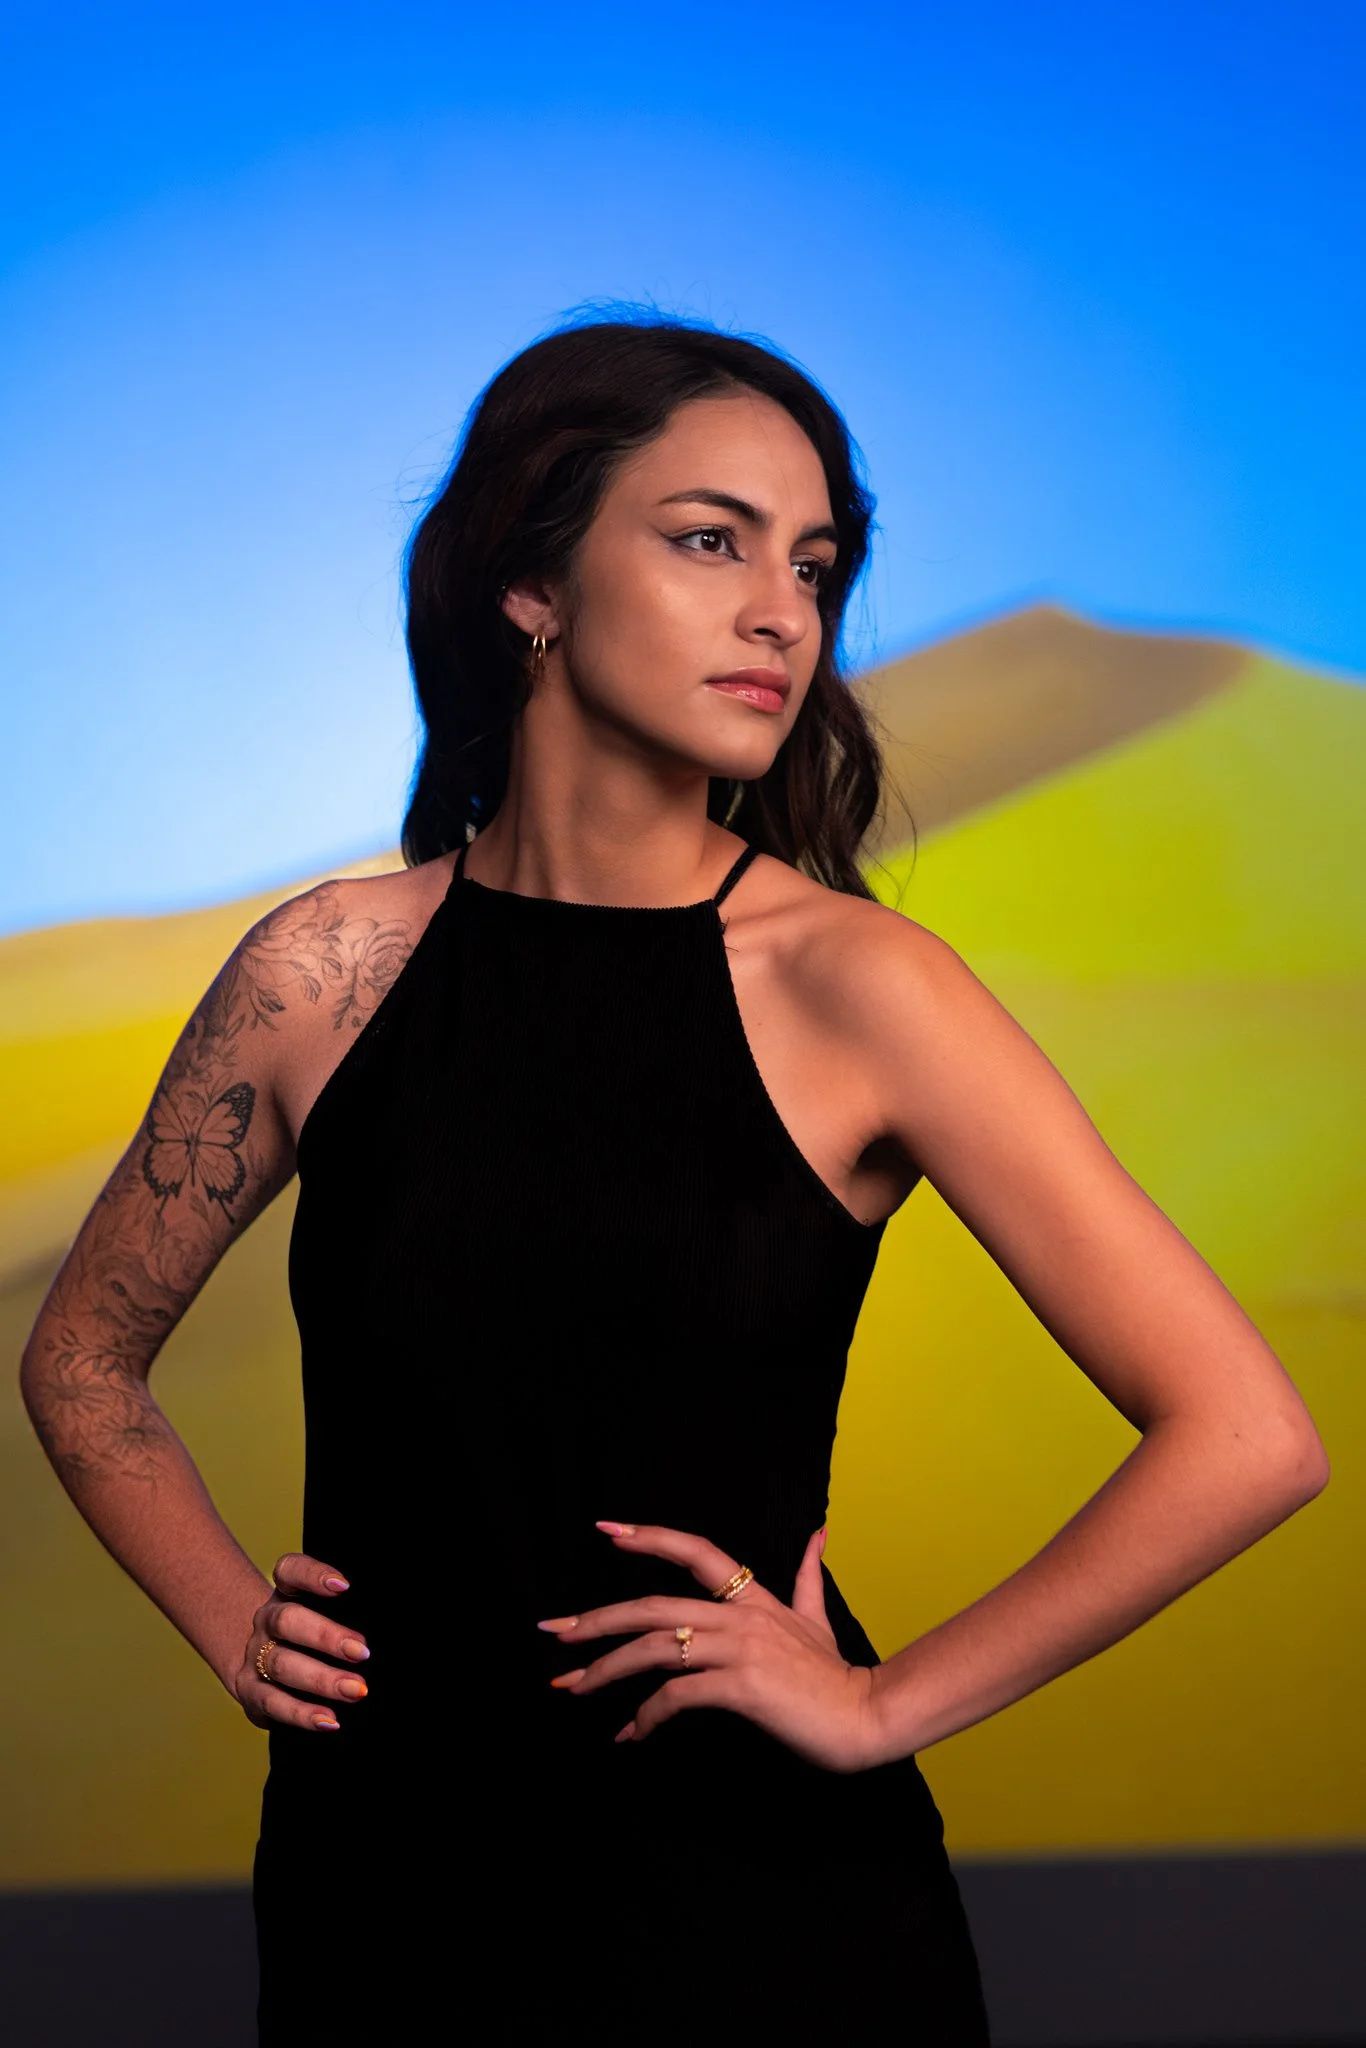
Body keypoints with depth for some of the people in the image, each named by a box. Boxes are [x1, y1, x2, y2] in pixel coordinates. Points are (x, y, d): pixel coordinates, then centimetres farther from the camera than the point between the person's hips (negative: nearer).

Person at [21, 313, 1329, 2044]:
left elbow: (1248, 1439, -12)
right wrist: (231, 1626, 2)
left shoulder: (853, 989, -10)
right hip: (385, 1870, 2)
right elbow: (82, 1356, 14)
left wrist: (884, 1705, -10)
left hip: (775, 1889, -2)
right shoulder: (330, 971, -3)